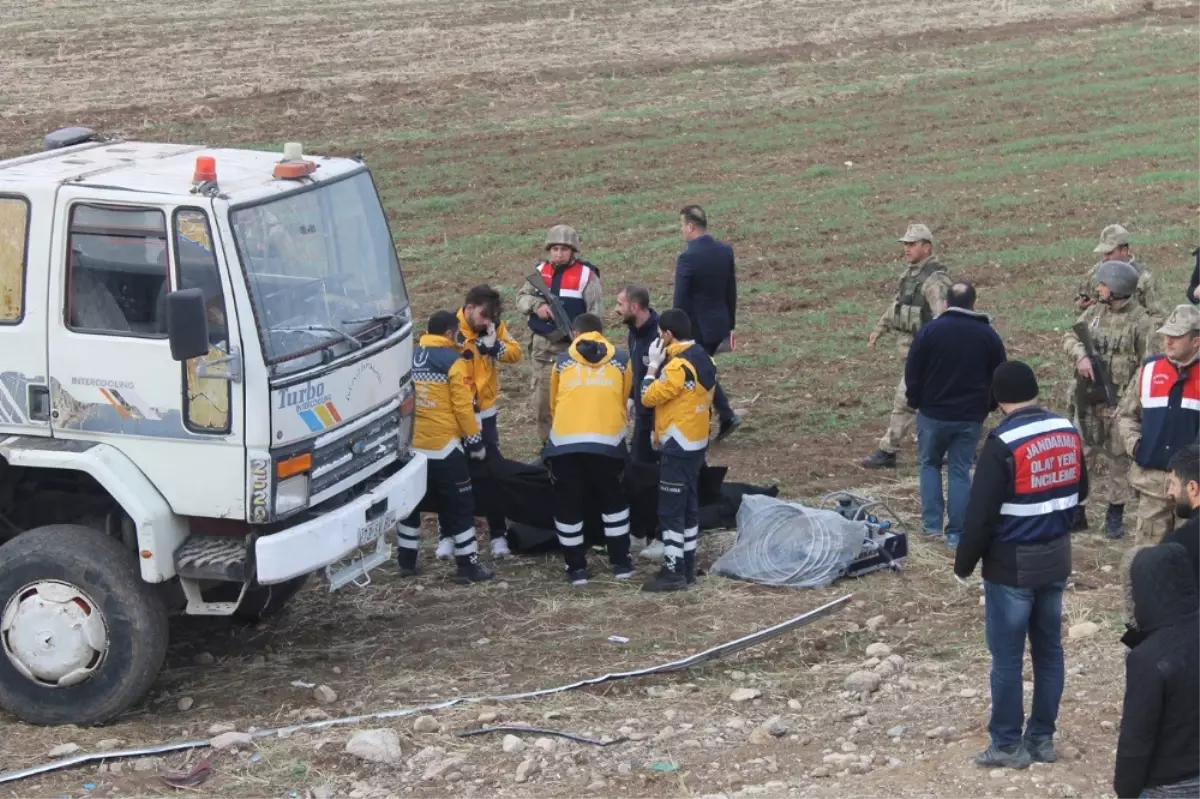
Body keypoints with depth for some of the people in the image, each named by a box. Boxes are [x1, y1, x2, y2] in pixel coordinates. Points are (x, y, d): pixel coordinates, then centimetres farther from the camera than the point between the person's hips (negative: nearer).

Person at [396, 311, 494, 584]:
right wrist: (475, 441, -3)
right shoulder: (453, 361, -10)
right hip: (443, 446, -6)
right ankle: (468, 566, 2)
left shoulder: (407, 358, 7)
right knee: (460, 506, 2)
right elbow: (463, 406, -12)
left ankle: (406, 561, 22)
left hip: (409, 445, 6)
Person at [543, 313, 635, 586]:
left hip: (565, 443, 0)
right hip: (607, 441, 0)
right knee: (613, 501, 19)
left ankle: (576, 568, 15)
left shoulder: (563, 362, 13)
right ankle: (621, 563, 21)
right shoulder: (621, 361, 12)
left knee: (568, 505, 12)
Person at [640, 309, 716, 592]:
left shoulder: (678, 365, -22)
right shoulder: (704, 359, 8)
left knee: (670, 511, -5)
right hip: (696, 444, 10)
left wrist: (653, 364, -8)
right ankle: (687, 566, 21)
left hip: (677, 448, -10)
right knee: (689, 507, 15)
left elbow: (649, 397, -16)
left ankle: (673, 572, -4)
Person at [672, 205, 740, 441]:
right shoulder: (725, 250, 1)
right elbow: (731, 291, 9)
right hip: (720, 323, 7)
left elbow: (680, 299, -17)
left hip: (696, 326, -7)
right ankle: (726, 415, 14)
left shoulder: (688, 257, -20)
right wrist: (730, 324, 17)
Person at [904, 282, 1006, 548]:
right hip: (971, 417, 1)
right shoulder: (988, 335, 0)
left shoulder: (930, 330, -8)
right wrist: (987, 406, 17)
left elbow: (912, 372, -5)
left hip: (933, 413, -1)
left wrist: (915, 402, 10)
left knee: (930, 464, 18)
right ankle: (956, 533, 5)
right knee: (960, 470, 8)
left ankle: (932, 522, 11)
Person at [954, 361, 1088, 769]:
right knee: (1049, 649, 15)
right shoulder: (1068, 432, 1)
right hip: (1056, 559, 7)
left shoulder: (1003, 444, -20)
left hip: (1012, 565, -7)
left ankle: (1008, 745, 10)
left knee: (1007, 657, 3)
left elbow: (981, 514, -18)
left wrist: (964, 563, -5)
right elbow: (1080, 491, 16)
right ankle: (1042, 738, 23)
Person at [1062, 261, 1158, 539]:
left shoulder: (1141, 322, -12)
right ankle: (1075, 510, 22)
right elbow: (1070, 337, 5)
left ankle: (1115, 515, 17)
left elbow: (1149, 365, -12)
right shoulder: (1094, 312, 4)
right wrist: (1081, 356, -17)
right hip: (1087, 398, 5)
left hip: (1119, 401, -5)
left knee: (1118, 458, 6)